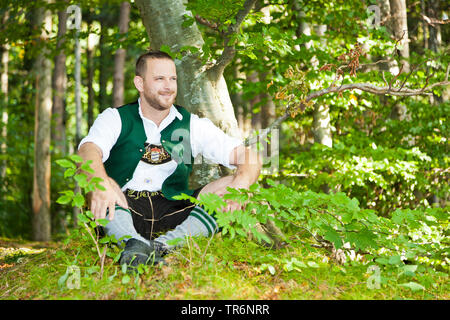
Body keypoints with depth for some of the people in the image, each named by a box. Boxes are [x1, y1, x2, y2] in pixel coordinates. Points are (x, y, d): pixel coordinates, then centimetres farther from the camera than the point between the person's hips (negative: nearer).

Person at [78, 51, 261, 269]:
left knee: (231, 185, -19)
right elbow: (88, 151, -17)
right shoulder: (115, 118, 5)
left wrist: (239, 185, -24)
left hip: (171, 214, 2)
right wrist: (101, 183, -41)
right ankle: (133, 243, -48)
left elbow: (250, 157, 1)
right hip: (123, 209, -2)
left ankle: (162, 245, -36)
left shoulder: (193, 126, 9)